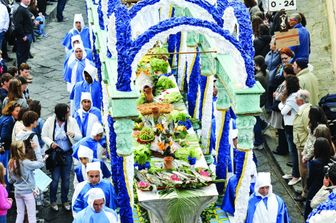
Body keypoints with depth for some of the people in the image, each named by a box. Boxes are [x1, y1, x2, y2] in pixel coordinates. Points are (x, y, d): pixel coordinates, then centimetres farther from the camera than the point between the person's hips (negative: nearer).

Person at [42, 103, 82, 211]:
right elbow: (44, 136, -2)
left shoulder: (72, 121, -9)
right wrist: (50, 142, -21)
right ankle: (53, 201, 19)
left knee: (66, 178, 11)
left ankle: (65, 200, 29)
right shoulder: (50, 122, -12)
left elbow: (79, 136, -7)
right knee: (55, 178, 0)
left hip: (67, 154, 2)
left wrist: (74, 134, -30)